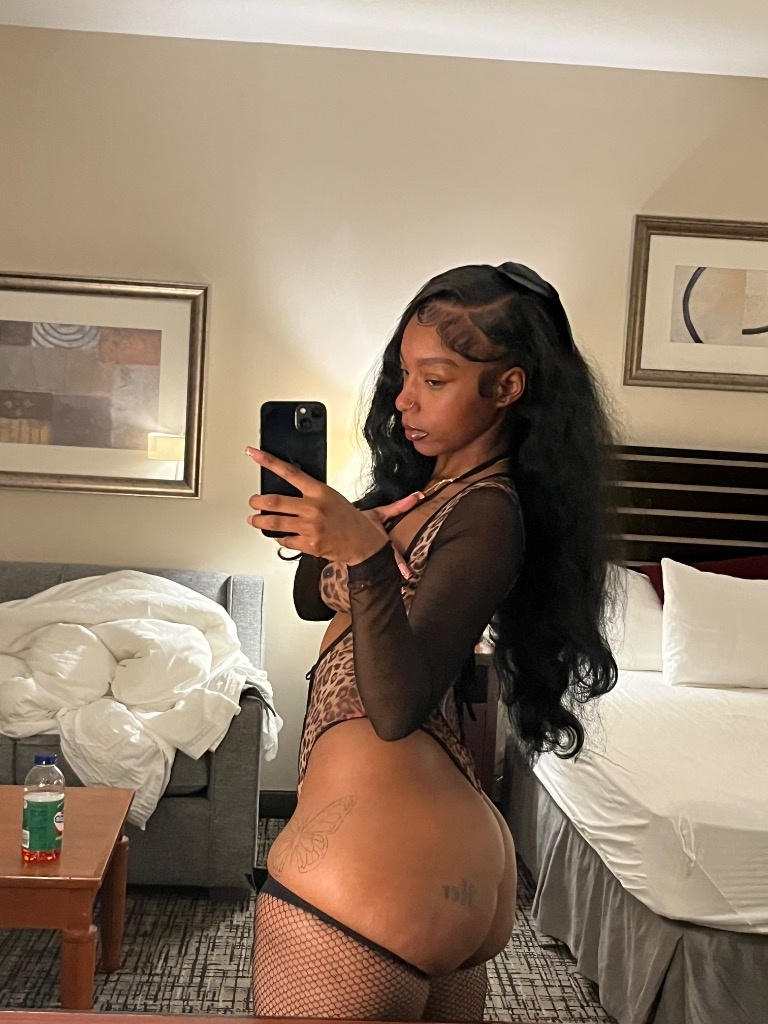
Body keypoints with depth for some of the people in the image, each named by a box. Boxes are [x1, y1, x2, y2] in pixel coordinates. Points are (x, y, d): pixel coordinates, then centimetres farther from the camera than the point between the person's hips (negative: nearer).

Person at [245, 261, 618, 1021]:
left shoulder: (487, 515, -14)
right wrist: (325, 533, -2)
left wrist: (366, 554, -36)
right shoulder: (429, 487, 13)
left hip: (369, 866, -9)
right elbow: (314, 599, 17)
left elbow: (398, 707, -23)